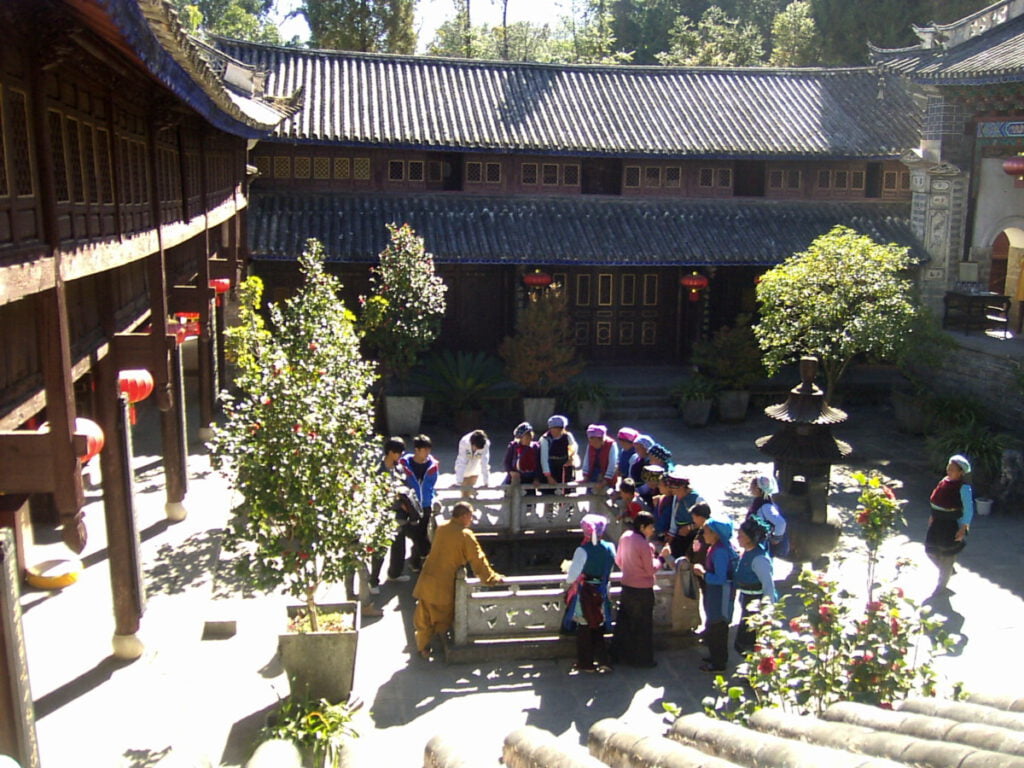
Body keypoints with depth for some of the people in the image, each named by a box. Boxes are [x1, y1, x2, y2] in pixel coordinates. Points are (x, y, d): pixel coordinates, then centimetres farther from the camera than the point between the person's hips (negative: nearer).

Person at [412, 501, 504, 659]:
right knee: (444, 614, 14)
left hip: (427, 578, 6)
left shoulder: (441, 527, 5)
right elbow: (478, 560, -11)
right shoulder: (465, 535, -14)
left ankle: (423, 647, 18)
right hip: (444, 583, -6)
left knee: (425, 616, 13)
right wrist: (493, 578, 0)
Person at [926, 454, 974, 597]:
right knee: (930, 550, 14)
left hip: (952, 525, -7)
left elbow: (968, 509, -19)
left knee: (947, 556, 8)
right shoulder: (945, 481, 1)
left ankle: (941, 586, 25)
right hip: (938, 522, 7)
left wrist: (963, 528, -22)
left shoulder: (963, 487, -20)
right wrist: (933, 516, 19)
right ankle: (949, 571, 42)